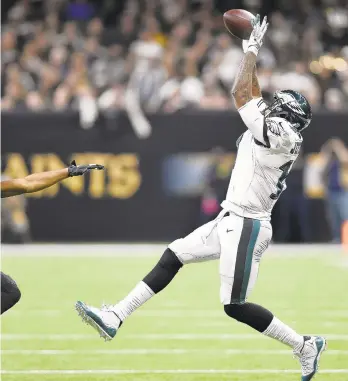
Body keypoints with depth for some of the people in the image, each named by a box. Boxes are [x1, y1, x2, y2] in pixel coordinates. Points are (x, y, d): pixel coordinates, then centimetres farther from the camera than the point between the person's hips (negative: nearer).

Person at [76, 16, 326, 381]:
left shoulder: (277, 134, -17)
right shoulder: (279, 138, 9)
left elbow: (241, 94, -15)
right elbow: (254, 97, 23)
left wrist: (251, 51, -5)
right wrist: (250, 53, 21)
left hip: (245, 226, -10)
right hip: (231, 221, 10)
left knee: (235, 305, -6)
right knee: (172, 257, 10)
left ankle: (306, 346, 4)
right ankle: (115, 317, 11)